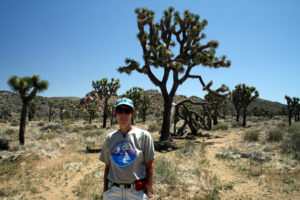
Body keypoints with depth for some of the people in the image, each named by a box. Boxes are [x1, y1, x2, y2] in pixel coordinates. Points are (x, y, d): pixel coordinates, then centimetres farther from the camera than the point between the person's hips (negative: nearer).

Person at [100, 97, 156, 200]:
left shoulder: (143, 136, -5)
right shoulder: (110, 138, 5)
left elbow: (150, 167, -4)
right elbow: (107, 167, 11)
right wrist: (105, 191, 9)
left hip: (137, 191, -2)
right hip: (113, 191, 3)